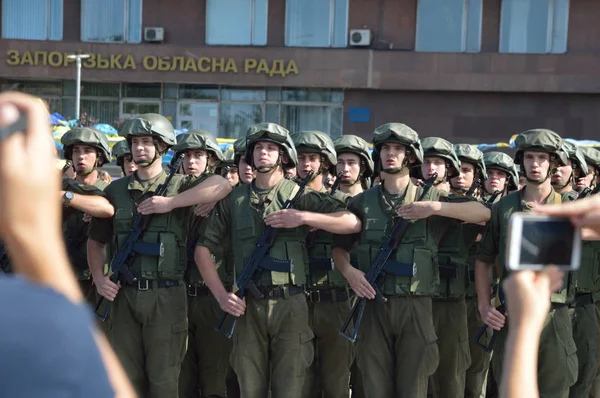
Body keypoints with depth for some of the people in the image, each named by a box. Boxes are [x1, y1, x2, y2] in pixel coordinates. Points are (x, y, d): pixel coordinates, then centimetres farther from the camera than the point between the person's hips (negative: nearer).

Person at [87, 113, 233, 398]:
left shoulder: (178, 186, 3)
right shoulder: (116, 190, 11)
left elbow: (222, 186, -16)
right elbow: (96, 240, 18)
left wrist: (170, 203, -18)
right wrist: (99, 277, 2)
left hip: (166, 295, -3)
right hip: (124, 295, 3)